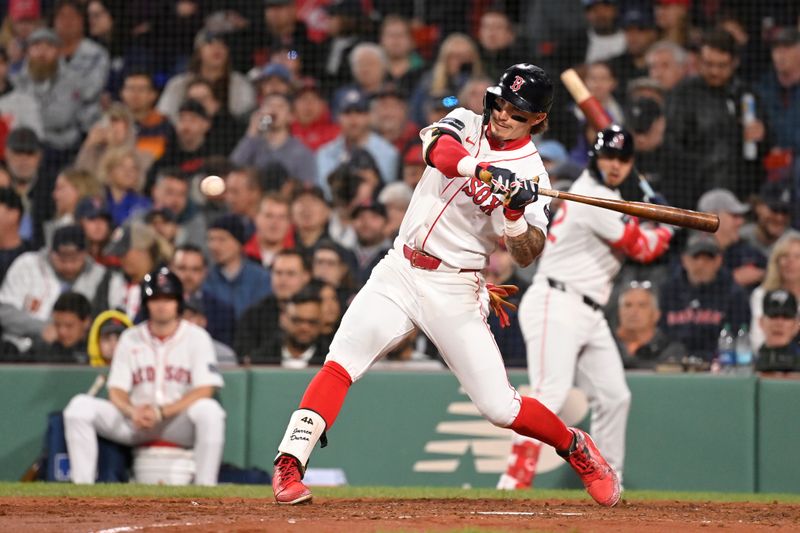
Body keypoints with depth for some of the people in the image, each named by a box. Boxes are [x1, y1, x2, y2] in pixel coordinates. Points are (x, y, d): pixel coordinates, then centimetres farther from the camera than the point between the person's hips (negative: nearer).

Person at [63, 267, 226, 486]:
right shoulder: (130, 338, 7)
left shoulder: (196, 336, -2)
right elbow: (116, 391, 3)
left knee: (209, 411, -35)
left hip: (180, 422, -3)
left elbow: (204, 390, -12)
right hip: (134, 422, 3)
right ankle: (82, 486, -19)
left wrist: (161, 412, -22)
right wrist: (132, 411, -21)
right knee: (80, 406, -17)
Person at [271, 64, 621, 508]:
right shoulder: (466, 126, 5)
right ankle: (288, 466, -17)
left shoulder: (530, 172, -3)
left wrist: (515, 211, -28)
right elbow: (436, 148, -20)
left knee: (499, 407, -5)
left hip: (454, 291, -2)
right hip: (399, 272, 2)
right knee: (341, 363, -17)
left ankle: (575, 447, 22)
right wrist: (482, 169, -38)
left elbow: (525, 256, -10)